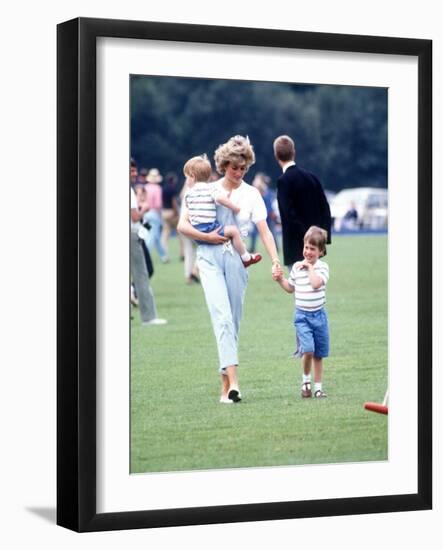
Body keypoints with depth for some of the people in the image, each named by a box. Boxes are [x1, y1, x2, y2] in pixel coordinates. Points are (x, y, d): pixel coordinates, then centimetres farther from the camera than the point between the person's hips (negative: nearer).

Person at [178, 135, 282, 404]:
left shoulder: (252, 194, 9)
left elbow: (264, 230, 0)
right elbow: (183, 225, 6)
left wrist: (276, 261, -13)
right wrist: (206, 236, -10)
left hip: (237, 258, 2)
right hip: (210, 257, -2)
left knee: (234, 320, 4)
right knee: (222, 315, -17)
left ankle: (225, 384, 14)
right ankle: (233, 379, -28)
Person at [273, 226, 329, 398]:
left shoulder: (322, 267, -5)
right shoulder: (297, 267, 4)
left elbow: (316, 283, -22)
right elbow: (291, 288, 18)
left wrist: (310, 267, -15)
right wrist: (280, 280, 3)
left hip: (319, 314, 0)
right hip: (302, 315, 0)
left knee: (319, 354, 8)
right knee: (308, 350, -18)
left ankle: (318, 386, 21)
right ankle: (306, 379, 6)